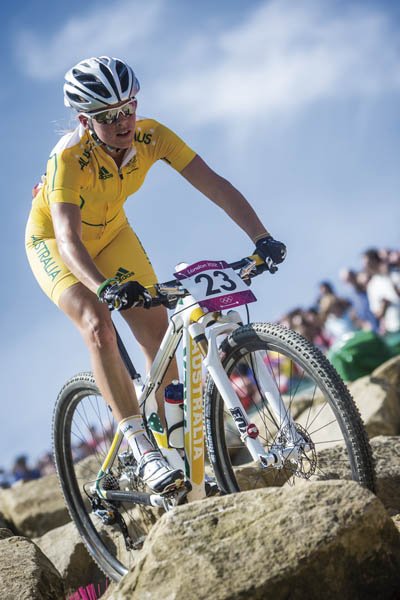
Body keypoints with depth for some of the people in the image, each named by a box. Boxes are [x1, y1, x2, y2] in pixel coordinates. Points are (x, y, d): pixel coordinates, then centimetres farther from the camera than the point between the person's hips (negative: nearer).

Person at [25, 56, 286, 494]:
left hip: (112, 234, 5)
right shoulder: (70, 157, -36)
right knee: (98, 325, -28)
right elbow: (68, 238, -46)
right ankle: (144, 453, -27)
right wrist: (104, 287, -64)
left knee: (160, 337, -4)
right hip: (53, 243, -4)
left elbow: (214, 184, -28)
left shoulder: (150, 136, -25)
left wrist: (261, 237, -40)